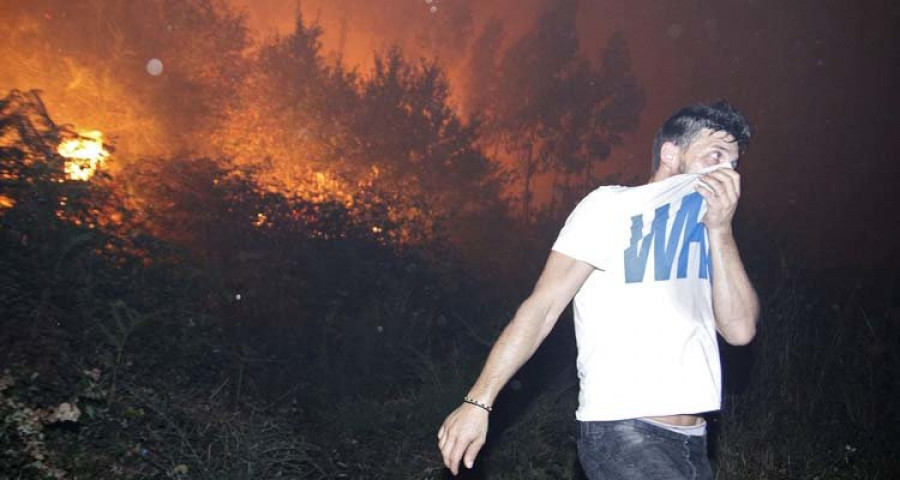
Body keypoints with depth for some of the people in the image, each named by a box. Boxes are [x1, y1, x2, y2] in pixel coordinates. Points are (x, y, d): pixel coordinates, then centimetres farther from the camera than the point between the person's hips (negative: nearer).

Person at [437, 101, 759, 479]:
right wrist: (479, 402, -14)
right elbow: (541, 307, -8)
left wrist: (721, 229, -6)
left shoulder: (705, 233, 14)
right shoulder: (612, 206, -2)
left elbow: (740, 329, 2)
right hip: (622, 433, -6)